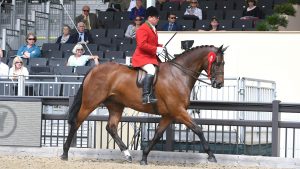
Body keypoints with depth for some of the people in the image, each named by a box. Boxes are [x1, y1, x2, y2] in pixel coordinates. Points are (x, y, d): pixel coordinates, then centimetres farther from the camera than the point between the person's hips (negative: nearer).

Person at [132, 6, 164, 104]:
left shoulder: (153, 29, 18)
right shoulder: (143, 29, -13)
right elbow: (142, 44, -25)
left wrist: (160, 47, 8)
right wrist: (156, 49, -23)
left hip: (152, 57, 11)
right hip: (142, 57, -11)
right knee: (151, 71, -34)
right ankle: (146, 96, -39)